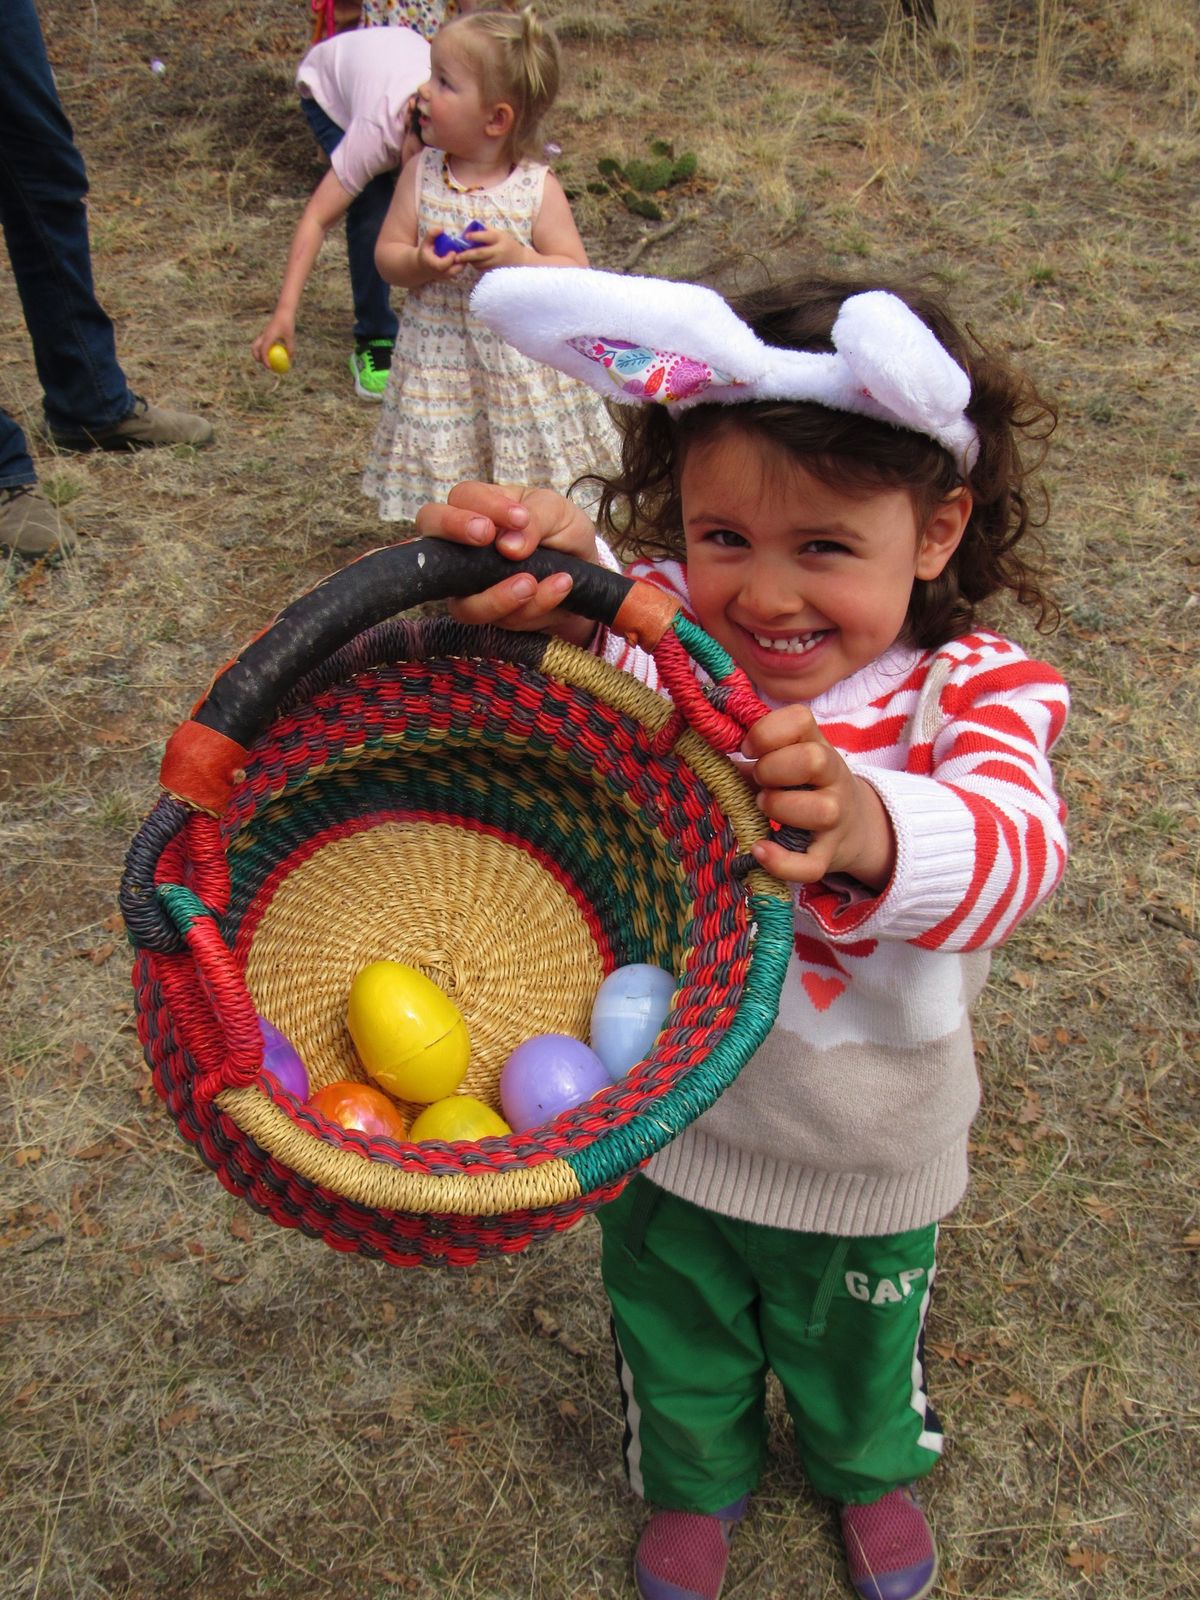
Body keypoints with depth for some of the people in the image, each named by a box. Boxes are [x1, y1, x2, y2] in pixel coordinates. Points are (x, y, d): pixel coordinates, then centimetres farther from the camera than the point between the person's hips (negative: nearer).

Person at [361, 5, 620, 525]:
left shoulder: (538, 188, -9)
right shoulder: (421, 174, -1)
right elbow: (386, 254, 1)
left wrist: (519, 257, -25)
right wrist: (419, 263, -21)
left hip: (522, 363, -2)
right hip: (439, 362, 2)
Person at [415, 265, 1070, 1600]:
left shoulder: (972, 691, -26)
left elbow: (1013, 848, -43)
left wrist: (864, 826, -66)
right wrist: (537, 562, -60)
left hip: (867, 1150, 0)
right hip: (665, 1121, 1)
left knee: (856, 1342, 31)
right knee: (673, 1330, 29)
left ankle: (872, 1469, 67)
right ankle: (696, 1480, 64)